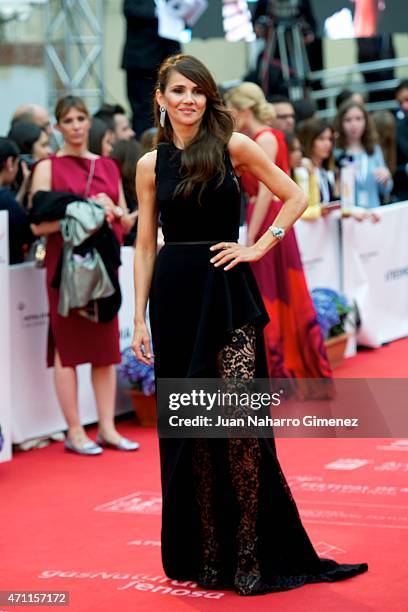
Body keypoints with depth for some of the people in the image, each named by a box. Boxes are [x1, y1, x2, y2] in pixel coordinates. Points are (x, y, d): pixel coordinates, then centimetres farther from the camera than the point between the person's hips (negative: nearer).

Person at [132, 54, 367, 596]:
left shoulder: (233, 146, 0)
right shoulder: (151, 164, 7)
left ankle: (253, 555, 0)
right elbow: (145, 245, 9)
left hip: (227, 292, -3)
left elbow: (295, 198, 6)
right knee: (186, 429, 6)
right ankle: (202, 553, 16)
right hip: (173, 297, 3)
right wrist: (139, 318, 5)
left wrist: (259, 247, -4)